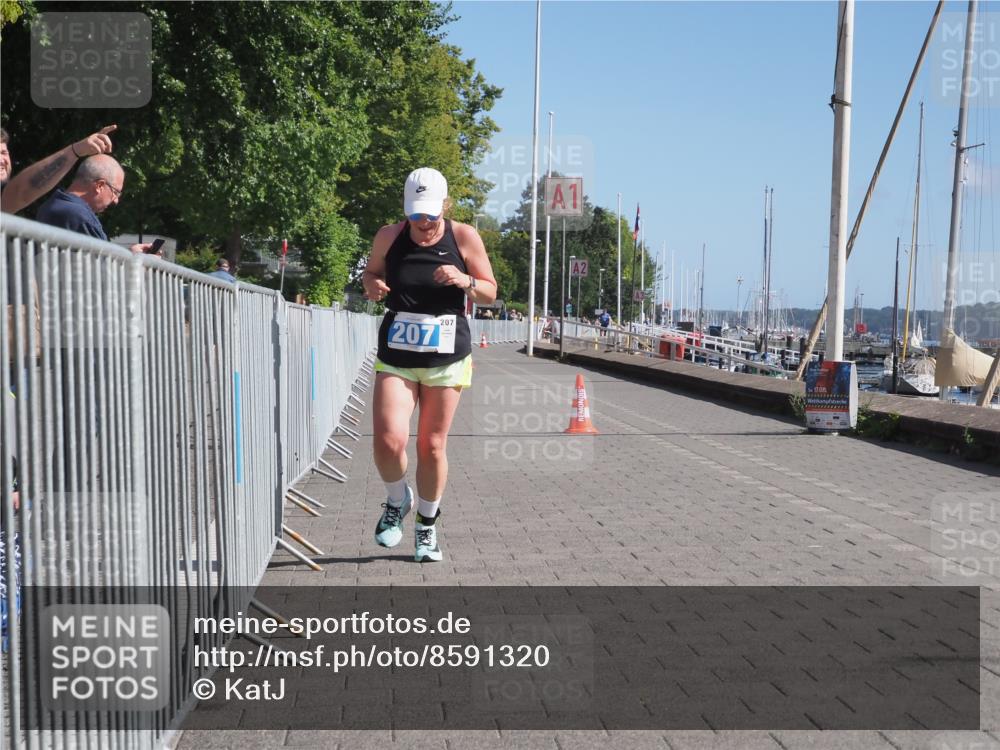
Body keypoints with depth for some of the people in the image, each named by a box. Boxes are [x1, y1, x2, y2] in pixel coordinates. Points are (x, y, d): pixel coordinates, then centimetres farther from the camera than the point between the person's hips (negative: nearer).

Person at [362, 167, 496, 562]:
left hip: (446, 358, 0)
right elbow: (371, 271, 18)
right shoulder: (389, 236, 0)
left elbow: (490, 293, 4)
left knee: (432, 446, 5)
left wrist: (465, 281, -18)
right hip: (395, 357, 1)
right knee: (388, 441, -16)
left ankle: (427, 526, 26)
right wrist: (371, 285, -6)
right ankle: (397, 500, 17)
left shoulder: (464, 237, -3)